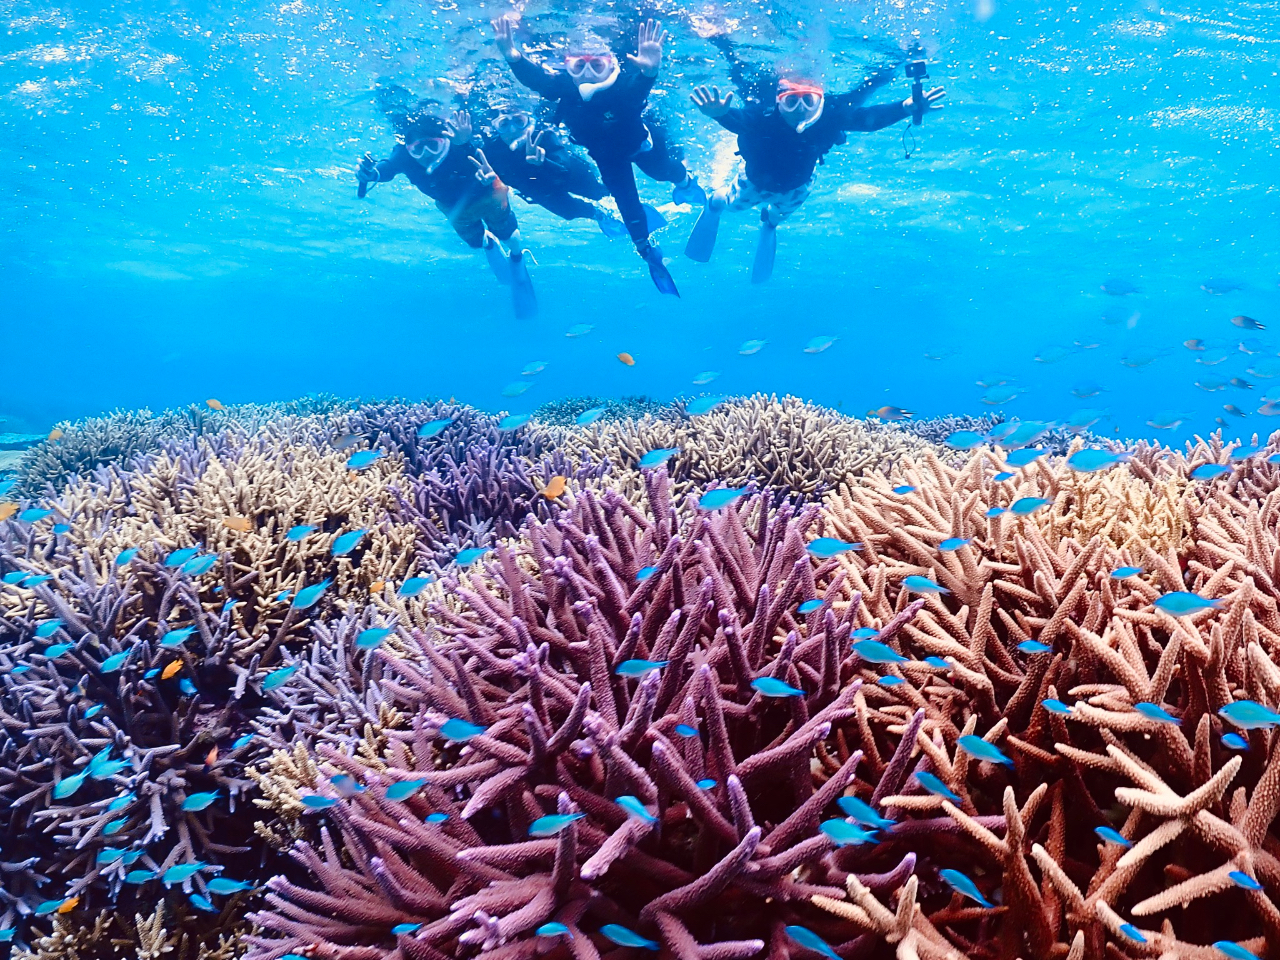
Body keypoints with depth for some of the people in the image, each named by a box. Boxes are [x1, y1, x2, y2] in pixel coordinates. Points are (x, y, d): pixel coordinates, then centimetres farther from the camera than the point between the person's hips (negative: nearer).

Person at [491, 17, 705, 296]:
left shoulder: (624, 86, -44)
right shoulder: (564, 86, -36)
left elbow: (640, 85, -67)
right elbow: (535, 77, -51)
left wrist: (649, 70, -92)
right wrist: (513, 57, -73)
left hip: (639, 144, -2)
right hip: (607, 157, 2)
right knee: (626, 203, 8)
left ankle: (684, 179, 59)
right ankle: (649, 253, 29)